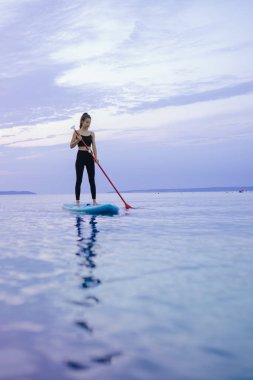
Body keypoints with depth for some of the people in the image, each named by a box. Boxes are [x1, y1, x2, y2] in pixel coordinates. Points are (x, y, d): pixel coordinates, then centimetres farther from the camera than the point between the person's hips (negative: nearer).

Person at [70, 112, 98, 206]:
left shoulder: (92, 133, 9)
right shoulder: (77, 132, 0)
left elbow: (94, 146, 6)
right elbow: (71, 146, -1)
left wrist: (96, 157, -7)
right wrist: (78, 140, -19)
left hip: (89, 157, 3)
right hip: (80, 157, -3)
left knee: (92, 180, 3)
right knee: (79, 180, -1)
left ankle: (94, 201, 8)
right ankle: (77, 201, 3)